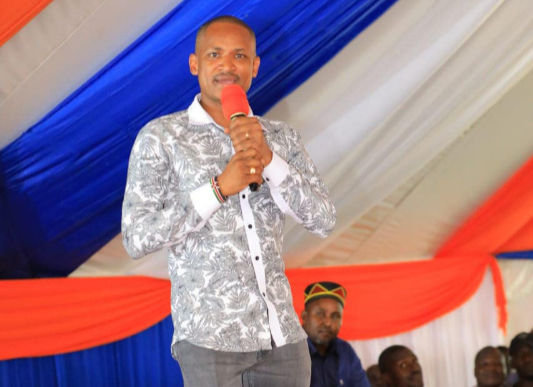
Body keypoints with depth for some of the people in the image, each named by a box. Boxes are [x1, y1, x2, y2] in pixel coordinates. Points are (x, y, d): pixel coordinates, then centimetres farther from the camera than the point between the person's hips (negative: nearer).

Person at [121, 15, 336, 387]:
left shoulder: (280, 138, 10)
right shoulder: (160, 138, 0)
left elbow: (323, 220, 0)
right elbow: (137, 239, -7)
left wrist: (269, 159, -15)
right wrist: (219, 188, -16)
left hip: (283, 334, 4)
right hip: (209, 337, -4)